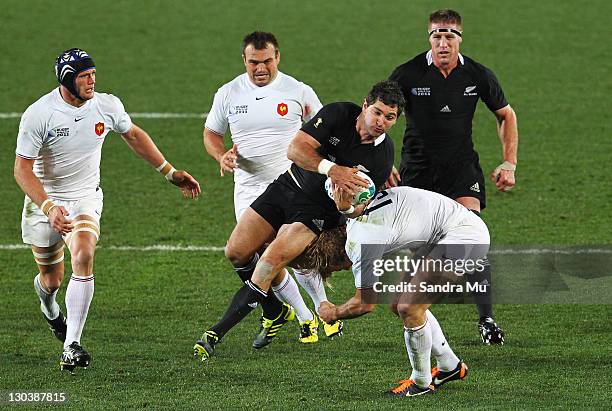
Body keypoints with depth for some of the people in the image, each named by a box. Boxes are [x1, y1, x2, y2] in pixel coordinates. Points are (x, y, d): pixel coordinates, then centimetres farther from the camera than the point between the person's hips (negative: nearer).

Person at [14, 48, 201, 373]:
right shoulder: (38, 114, -20)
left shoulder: (106, 106, -9)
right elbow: (22, 169, -18)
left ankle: (72, 346, -24)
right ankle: (48, 305, 49)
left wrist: (170, 173, 13)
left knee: (83, 257, -25)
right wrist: (49, 208, -32)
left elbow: (134, 136, 12)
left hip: (85, 199, 1)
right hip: (44, 200, -1)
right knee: (52, 279, 7)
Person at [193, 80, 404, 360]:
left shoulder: (383, 156, -12)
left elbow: (357, 204, -7)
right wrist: (330, 169, -36)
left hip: (319, 209, -3)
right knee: (237, 252, -1)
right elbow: (296, 149, -21)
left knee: (271, 261, -21)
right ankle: (275, 312, 23)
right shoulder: (339, 114, -14)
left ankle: (215, 334, -15)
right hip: (288, 186, 3)